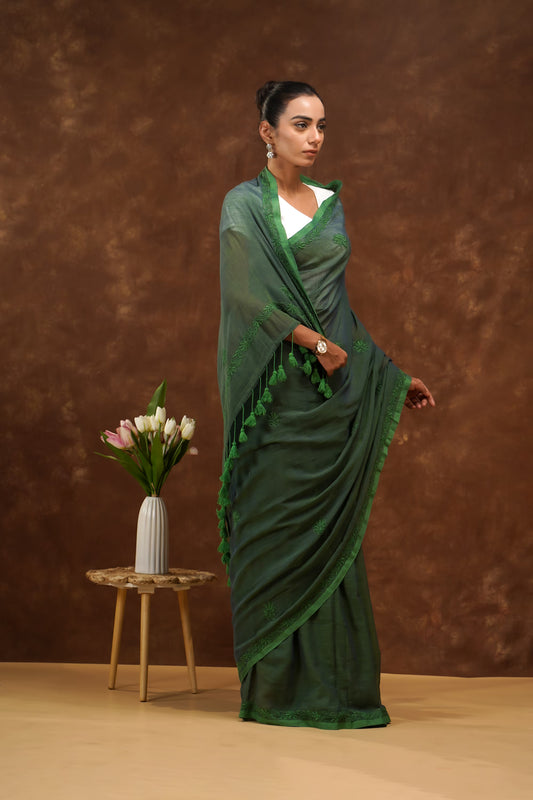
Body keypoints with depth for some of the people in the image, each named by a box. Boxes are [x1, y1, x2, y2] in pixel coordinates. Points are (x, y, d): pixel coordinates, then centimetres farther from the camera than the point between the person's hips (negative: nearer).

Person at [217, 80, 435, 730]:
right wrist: (318, 344, -15)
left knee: (333, 527, 5)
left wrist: (393, 375, 16)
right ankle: (276, 684, 6)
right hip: (279, 389, -5)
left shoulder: (330, 204, 15)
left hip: (338, 386, 6)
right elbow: (250, 292, -13)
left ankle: (334, 683, 12)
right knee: (278, 528, -3)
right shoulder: (245, 204, -2)